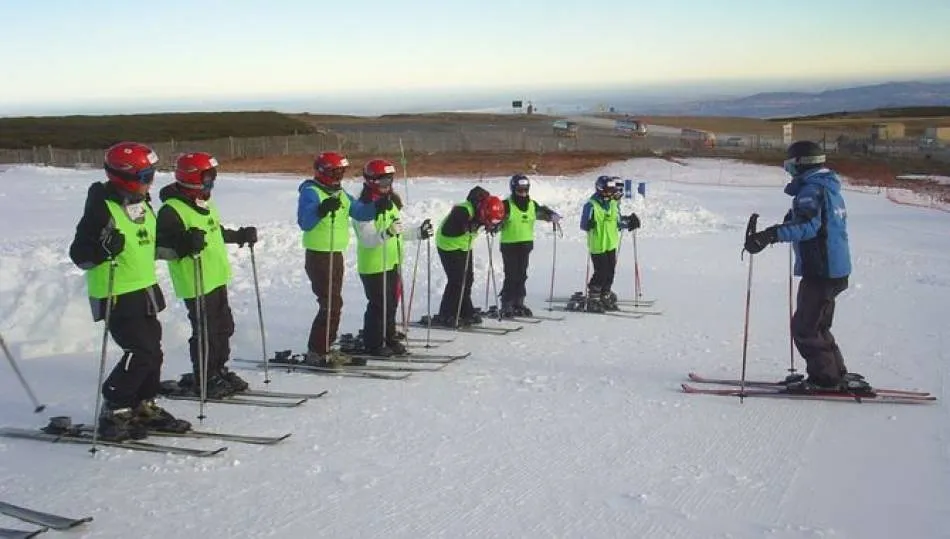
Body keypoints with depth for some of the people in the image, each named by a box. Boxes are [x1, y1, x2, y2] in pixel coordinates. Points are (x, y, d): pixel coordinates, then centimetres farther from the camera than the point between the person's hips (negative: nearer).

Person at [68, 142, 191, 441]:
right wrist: (104, 250, -35)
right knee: (141, 353, -14)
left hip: (145, 290, 9)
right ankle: (112, 414, -1)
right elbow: (79, 255, -17)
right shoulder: (102, 209, -16)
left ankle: (144, 407, 27)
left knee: (152, 351, 12)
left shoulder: (143, 206, 11)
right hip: (116, 296, -9)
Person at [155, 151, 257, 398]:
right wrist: (184, 245, -37)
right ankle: (203, 380, 8)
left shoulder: (206, 205, 13)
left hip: (217, 278, 10)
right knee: (205, 332, -4)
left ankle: (218, 371, 30)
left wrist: (240, 235, 24)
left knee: (224, 327, 16)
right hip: (195, 283, -10)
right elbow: (160, 247, -22)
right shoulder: (172, 210, -17)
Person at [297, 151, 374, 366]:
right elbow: (304, 222, -26)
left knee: (334, 303, 14)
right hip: (318, 256, -9)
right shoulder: (311, 192, -13)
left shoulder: (340, 194, 13)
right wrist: (322, 210, -42)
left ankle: (325, 348, 24)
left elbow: (359, 212, 14)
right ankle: (316, 352, -6)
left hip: (336, 255, 9)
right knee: (330, 304, -12)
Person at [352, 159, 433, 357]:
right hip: (373, 266, -8)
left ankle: (389, 339, 26)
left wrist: (419, 232, 15)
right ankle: (373, 344, 8)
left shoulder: (391, 203, 13)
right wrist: (387, 233, -40)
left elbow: (400, 231, 23)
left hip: (392, 263, 8)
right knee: (378, 305, -3)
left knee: (392, 303, 14)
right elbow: (367, 239, -25)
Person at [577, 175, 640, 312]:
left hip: (611, 245, 7)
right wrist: (589, 225, -32)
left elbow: (618, 223, 21)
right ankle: (593, 301, 2)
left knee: (610, 273, 10)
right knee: (600, 273, -9)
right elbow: (583, 225, -11)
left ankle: (605, 298, 23)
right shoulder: (591, 205, -10)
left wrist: (629, 222, 7)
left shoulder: (613, 204, 10)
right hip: (597, 246, -7)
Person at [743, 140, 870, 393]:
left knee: (805, 328, -2)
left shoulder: (811, 190, -16)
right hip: (836, 269, 10)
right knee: (817, 326, 18)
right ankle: (838, 374, 22)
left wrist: (770, 235, -42)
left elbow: (808, 225, -33)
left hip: (820, 272, -10)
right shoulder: (831, 188, 15)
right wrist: (793, 219, 43)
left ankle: (825, 378, 3)